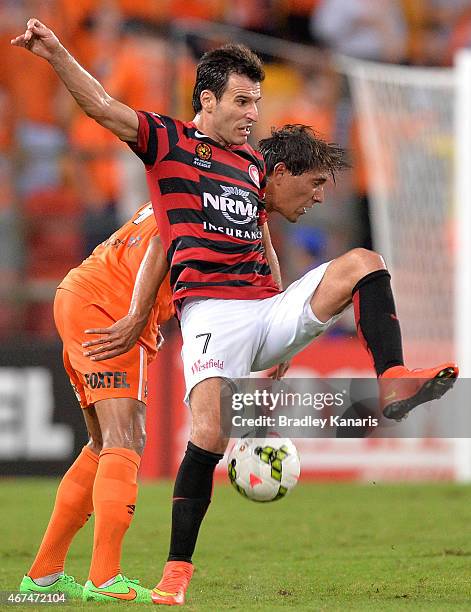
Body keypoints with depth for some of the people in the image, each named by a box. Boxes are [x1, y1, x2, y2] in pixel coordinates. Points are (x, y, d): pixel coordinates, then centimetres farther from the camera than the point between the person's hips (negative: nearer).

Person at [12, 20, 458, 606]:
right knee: (210, 433, -24)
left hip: (269, 307, 6)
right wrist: (56, 54, -22)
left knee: (362, 262, -10)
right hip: (211, 311, -6)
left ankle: (393, 383, -21)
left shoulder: (252, 162, 22)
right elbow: (103, 108, -7)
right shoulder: (170, 141, 6)